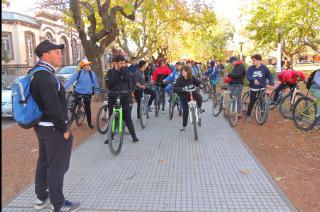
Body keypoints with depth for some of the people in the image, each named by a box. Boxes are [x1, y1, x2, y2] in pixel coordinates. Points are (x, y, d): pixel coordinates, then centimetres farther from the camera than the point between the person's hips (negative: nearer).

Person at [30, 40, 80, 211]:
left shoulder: (37, 73, 10)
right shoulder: (46, 76, -22)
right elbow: (53, 108, -26)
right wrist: (64, 129, -18)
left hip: (42, 126, 10)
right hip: (53, 128, -10)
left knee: (44, 162, 20)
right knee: (56, 166, 0)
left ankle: (42, 198, 35)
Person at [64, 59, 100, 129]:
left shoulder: (92, 73, -6)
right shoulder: (78, 73, -7)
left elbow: (95, 83, 3)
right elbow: (70, 81, -13)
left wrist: (97, 91, 6)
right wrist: (63, 88, -20)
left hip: (87, 93, 0)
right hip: (78, 92, 0)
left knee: (87, 108, 5)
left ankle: (89, 123, 17)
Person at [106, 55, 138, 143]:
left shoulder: (125, 71, 5)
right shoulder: (110, 72, 2)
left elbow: (127, 79, -16)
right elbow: (109, 83, -16)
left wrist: (122, 69, -13)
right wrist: (116, 71, -14)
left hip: (125, 98, 0)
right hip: (113, 98, 0)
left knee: (128, 118, 1)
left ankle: (134, 135, 13)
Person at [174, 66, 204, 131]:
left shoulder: (192, 78, -12)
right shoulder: (179, 79, -17)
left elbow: (198, 82, -4)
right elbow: (174, 89, -23)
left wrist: (200, 85, -28)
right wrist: (181, 89, -42)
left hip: (192, 93, 1)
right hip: (184, 96, -1)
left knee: (199, 97, -31)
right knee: (185, 110, -2)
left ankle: (199, 108, 2)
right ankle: (184, 126, 14)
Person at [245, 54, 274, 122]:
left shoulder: (264, 68, -1)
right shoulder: (250, 68, -2)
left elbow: (269, 76, 3)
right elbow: (248, 76, -11)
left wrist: (272, 82, -15)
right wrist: (254, 79, -29)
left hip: (262, 88, 0)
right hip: (253, 88, 0)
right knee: (252, 102, 3)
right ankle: (248, 115, 18)